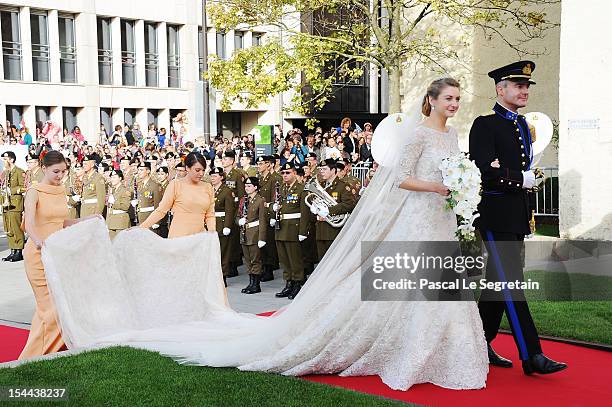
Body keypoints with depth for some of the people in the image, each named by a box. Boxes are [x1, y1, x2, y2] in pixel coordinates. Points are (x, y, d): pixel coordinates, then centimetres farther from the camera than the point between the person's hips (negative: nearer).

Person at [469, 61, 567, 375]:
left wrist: (505, 171, -5)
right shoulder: (485, 125, -8)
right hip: (495, 214, -8)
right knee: (511, 284, -8)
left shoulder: (523, 125, 17)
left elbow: (525, 166, 15)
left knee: (499, 283, 12)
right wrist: (520, 179, -9)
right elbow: (484, 170, -18)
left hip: (517, 215, 8)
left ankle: (481, 345, 22)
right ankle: (531, 355, -6)